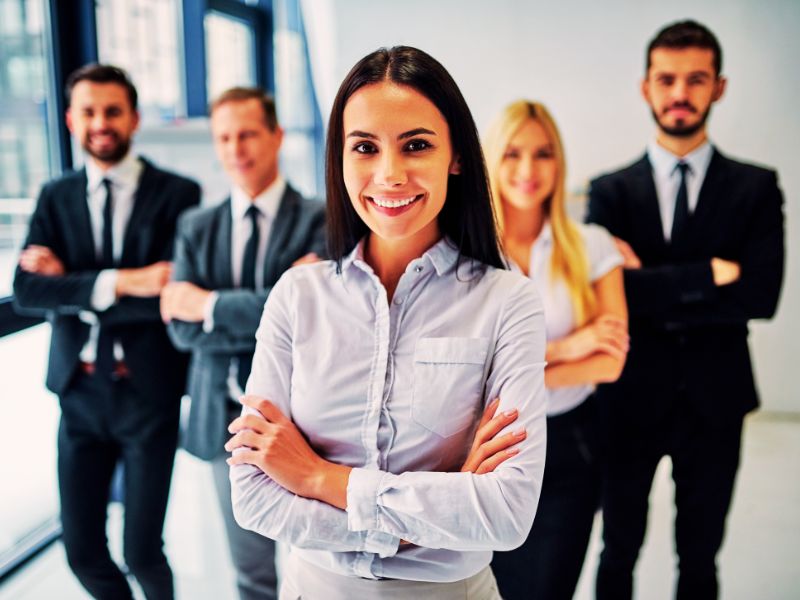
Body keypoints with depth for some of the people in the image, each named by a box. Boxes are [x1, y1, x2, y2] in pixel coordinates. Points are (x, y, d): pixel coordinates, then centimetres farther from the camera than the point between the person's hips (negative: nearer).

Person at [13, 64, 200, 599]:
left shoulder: (177, 193, -6)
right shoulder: (56, 198, 6)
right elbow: (27, 290, -6)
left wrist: (71, 287, -12)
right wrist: (117, 282, -20)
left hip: (148, 390, -3)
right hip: (80, 390, 4)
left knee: (141, 551, 4)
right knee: (83, 553, 12)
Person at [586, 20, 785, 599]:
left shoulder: (756, 187, -1)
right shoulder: (611, 190, -3)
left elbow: (761, 294, -14)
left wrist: (657, 292, -16)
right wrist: (710, 275, -18)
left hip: (714, 401, 1)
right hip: (631, 398, 0)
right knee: (619, 552, 17)